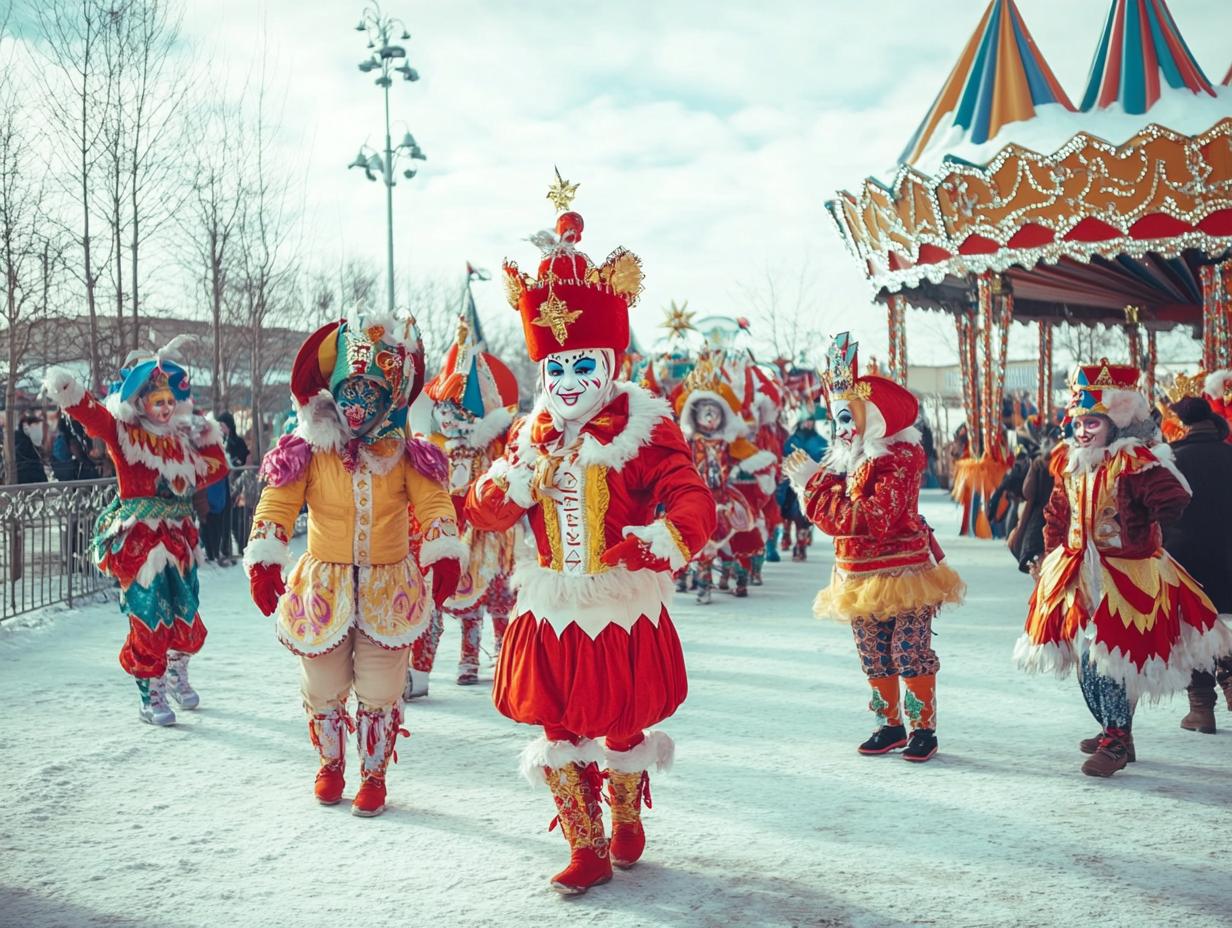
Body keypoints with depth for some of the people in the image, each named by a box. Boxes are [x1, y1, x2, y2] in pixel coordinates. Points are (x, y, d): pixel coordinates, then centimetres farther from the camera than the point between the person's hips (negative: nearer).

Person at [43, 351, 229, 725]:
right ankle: (150, 697, 12)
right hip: (138, 542, -5)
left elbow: (216, 469, 20)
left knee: (187, 619, 11)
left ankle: (176, 675, 39)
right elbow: (93, 415, -23)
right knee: (150, 623, -4)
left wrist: (209, 439, 5)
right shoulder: (124, 433, -5)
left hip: (179, 537, 6)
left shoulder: (183, 438, 12)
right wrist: (67, 393, -42)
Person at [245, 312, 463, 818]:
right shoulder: (307, 450, -7)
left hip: (389, 589, 0)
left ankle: (374, 774, 24)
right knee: (324, 687, 14)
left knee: (380, 691, 6)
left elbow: (433, 503, -8)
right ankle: (330, 764, 37)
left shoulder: (404, 454, -4)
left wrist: (443, 553, -23)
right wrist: (264, 561, -22)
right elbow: (277, 505, -10)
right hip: (324, 585, 0)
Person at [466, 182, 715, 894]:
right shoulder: (531, 435, 5)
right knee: (560, 735, 8)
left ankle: (627, 822, 41)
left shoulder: (645, 429, -11)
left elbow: (695, 507, -23)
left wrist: (655, 542, -42)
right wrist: (528, 471, -16)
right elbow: (486, 512, 1)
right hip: (552, 613, 4)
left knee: (621, 731, 12)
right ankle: (588, 850, 24)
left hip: (624, 611, -4)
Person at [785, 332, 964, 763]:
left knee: (910, 653, -3)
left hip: (903, 573, -8)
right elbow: (830, 516, 8)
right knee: (874, 658, 13)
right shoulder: (844, 460, 9)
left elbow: (872, 519, -26)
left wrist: (816, 485, -22)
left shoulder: (899, 459, -16)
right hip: (860, 577, 8)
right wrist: (811, 480, -9)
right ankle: (890, 725, 24)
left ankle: (924, 728, 8)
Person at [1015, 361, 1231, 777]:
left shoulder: (1135, 462, -13)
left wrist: (1141, 531, -15)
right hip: (1080, 576, 8)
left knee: (1108, 659, -11)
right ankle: (1113, 730, 29)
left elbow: (1173, 502, -24)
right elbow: (1057, 517, 19)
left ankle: (1116, 740, 2)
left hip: (1125, 576, -7)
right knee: (1085, 657, 12)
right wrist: (1053, 557, 12)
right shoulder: (1069, 464, 10)